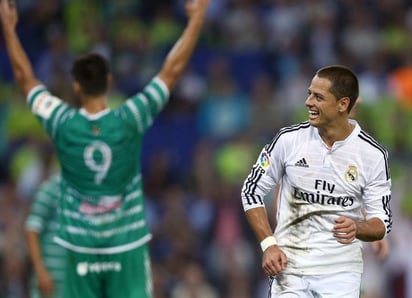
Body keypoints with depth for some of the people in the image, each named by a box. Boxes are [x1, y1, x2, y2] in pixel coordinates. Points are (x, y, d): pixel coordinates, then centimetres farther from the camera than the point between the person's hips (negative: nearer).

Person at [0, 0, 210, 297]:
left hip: (81, 252, 1)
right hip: (128, 248, -1)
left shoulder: (63, 125, -8)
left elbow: (25, 77, 6)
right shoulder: (129, 121, -10)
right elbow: (172, 70, -4)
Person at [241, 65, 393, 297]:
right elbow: (252, 191, 6)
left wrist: (357, 228, -22)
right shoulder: (289, 139, -3)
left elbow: (383, 223, 1)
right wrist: (269, 245, -5)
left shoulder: (373, 154, -5)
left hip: (340, 271, 0)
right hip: (289, 266, 1)